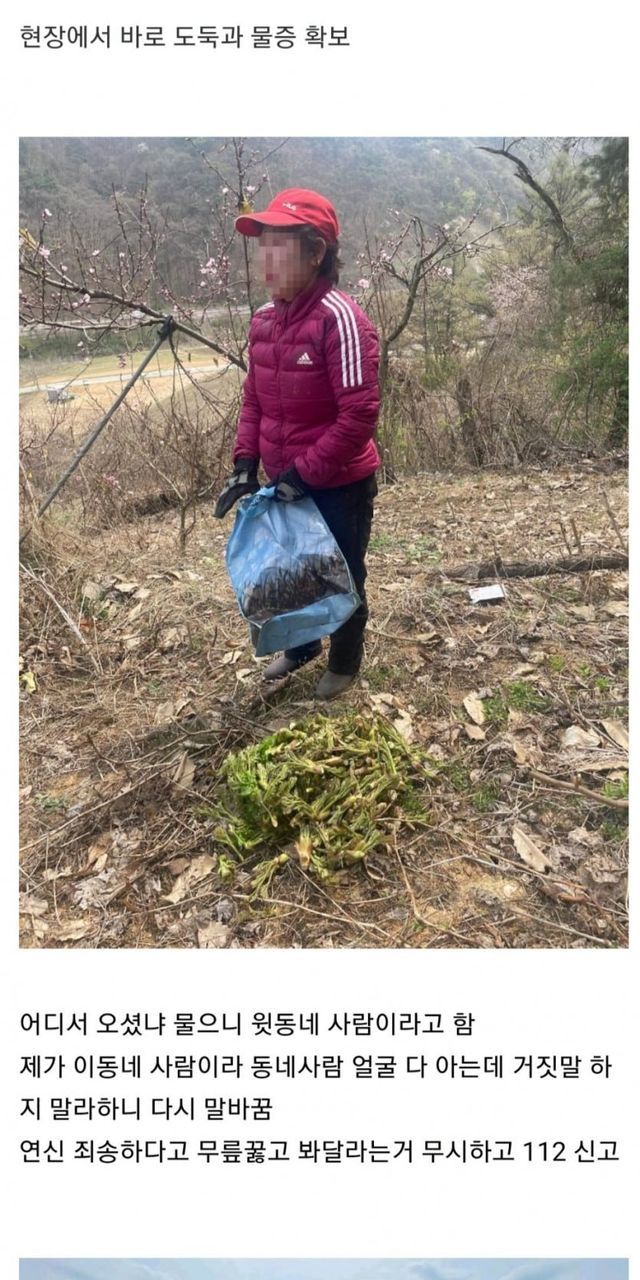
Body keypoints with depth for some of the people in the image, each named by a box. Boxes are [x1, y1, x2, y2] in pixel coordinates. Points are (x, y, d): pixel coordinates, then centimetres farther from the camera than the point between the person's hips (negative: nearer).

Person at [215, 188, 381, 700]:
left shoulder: (340, 319, -21)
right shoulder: (265, 318, 2)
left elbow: (360, 415, -25)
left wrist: (305, 474, -21)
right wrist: (246, 463, 0)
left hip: (340, 487, -7)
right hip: (284, 483, 7)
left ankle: (345, 663, 36)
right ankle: (301, 647, 48)